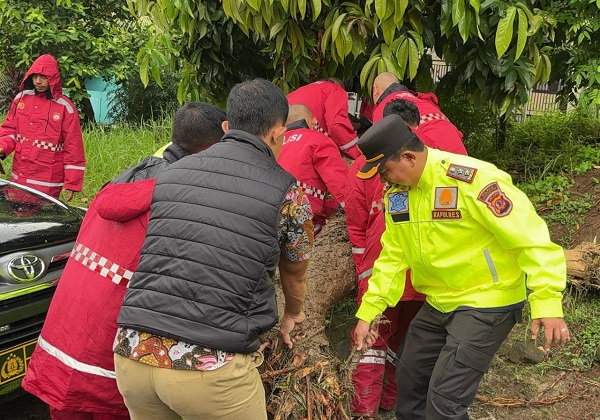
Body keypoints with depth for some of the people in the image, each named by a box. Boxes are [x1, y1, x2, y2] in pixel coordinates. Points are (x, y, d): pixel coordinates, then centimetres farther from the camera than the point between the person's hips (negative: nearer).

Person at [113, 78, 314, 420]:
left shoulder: (172, 173, 13)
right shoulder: (286, 191, 1)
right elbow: (295, 274, 18)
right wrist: (292, 315, 42)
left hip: (133, 353, 5)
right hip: (211, 367, -4)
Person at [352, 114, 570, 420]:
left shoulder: (472, 178, -25)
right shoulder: (396, 193, -2)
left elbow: (531, 237, -25)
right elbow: (393, 256, 6)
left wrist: (547, 302, -33)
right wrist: (367, 312, 4)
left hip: (487, 304, -7)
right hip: (438, 303, 8)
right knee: (408, 382, 19)